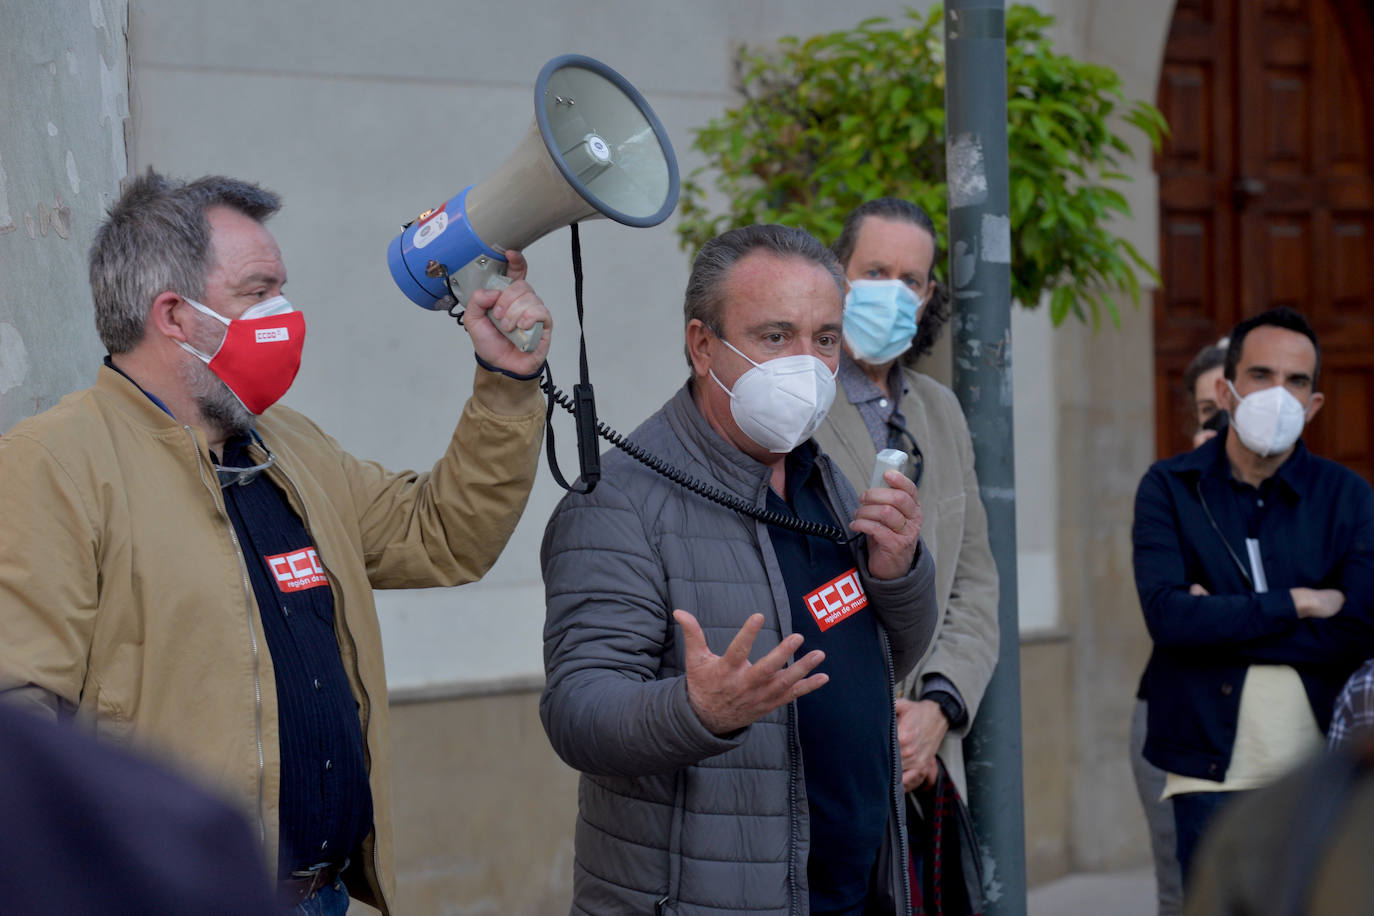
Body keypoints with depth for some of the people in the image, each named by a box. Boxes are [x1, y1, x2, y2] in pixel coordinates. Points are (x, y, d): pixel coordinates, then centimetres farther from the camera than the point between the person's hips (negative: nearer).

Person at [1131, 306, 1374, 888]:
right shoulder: (1170, 487, 3)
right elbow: (1167, 615, -12)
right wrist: (1299, 604, -10)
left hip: (1323, 773, 1)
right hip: (1212, 775, -1)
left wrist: (1220, 620, -10)